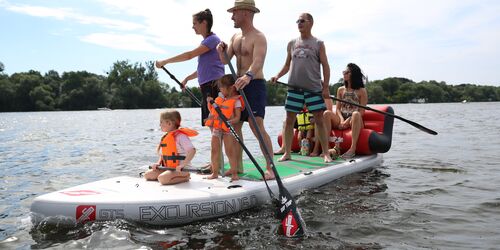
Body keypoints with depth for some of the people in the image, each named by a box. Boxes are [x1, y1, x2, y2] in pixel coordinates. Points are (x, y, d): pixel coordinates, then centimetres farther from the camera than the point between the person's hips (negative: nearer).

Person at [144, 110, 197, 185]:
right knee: (147, 175, 2)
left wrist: (183, 165, -31)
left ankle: (185, 176, -10)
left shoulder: (180, 136, -14)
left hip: (180, 169, -9)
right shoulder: (165, 137, 15)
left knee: (162, 179, -31)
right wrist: (158, 163, 5)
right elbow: (162, 154, 25)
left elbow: (192, 150, -24)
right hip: (167, 168, 9)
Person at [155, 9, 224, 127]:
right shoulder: (206, 42, 21)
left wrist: (165, 61, -9)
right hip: (207, 87, 9)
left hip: (213, 85, -9)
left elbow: (189, 55, -14)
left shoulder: (213, 39, -8)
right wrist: (187, 79, 22)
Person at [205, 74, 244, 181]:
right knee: (215, 150, 6)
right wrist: (209, 103, 3)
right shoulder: (219, 98, 11)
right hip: (216, 128, 6)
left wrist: (232, 121, -31)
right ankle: (215, 172, 14)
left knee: (230, 151, -5)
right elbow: (212, 110, 21)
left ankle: (234, 172, 4)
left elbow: (237, 117, -11)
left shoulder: (236, 101, -7)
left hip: (227, 129, -6)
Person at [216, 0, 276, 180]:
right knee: (234, 125, 10)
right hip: (239, 85, 8)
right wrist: (221, 51, -11)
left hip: (254, 85, -8)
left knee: (257, 126, -16)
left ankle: (270, 168, -9)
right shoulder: (235, 37, 15)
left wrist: (248, 76, -48)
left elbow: (258, 61, -28)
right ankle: (238, 166, 22)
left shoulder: (258, 37, -11)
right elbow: (225, 61, 12)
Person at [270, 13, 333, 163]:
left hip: (314, 88, -3)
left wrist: (326, 87, -7)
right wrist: (277, 76, -1)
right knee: (289, 120, 3)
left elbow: (325, 66, 2)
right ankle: (287, 153, 12)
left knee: (319, 120, -1)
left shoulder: (318, 44, 5)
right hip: (294, 87, 3)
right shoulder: (292, 43, 13)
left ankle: (326, 153, 8)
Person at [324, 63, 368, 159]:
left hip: (355, 122, -4)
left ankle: (352, 149, -45)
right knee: (327, 113, -24)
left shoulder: (361, 91, 5)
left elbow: (361, 112, -4)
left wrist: (348, 121, -15)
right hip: (341, 120, 4)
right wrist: (341, 119, -10)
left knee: (356, 114, -38)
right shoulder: (341, 90, 18)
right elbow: (337, 109, 10)